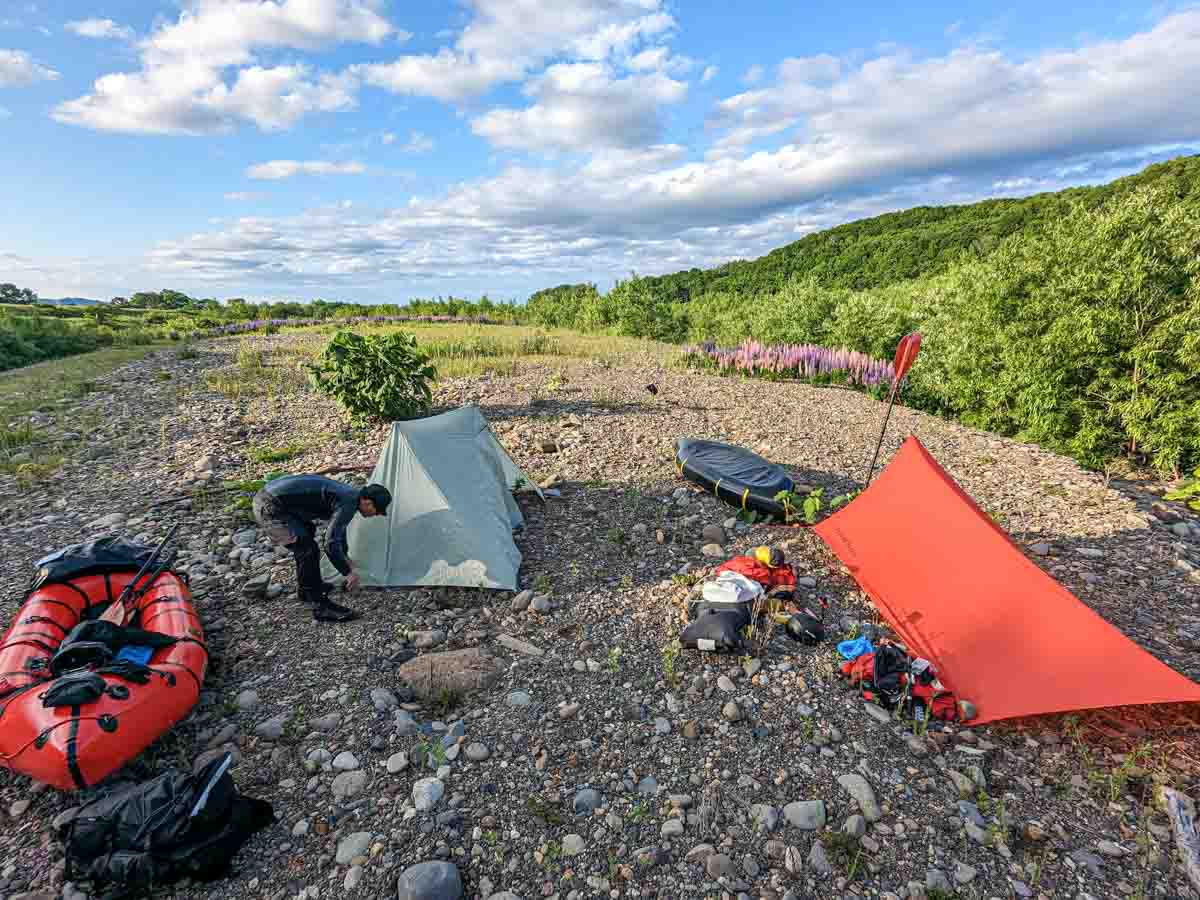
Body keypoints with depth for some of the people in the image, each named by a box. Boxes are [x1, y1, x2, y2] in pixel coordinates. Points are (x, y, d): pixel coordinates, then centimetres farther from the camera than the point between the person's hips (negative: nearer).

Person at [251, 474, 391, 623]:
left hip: (266, 495, 11)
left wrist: (345, 557, 41)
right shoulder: (347, 503, -18)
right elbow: (331, 545, -24)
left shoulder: (347, 493, 12)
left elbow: (338, 528, 30)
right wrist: (348, 573, -10)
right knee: (308, 549, -11)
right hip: (271, 508, -11)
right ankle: (321, 607, -3)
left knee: (306, 532, 26)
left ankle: (306, 588, 38)